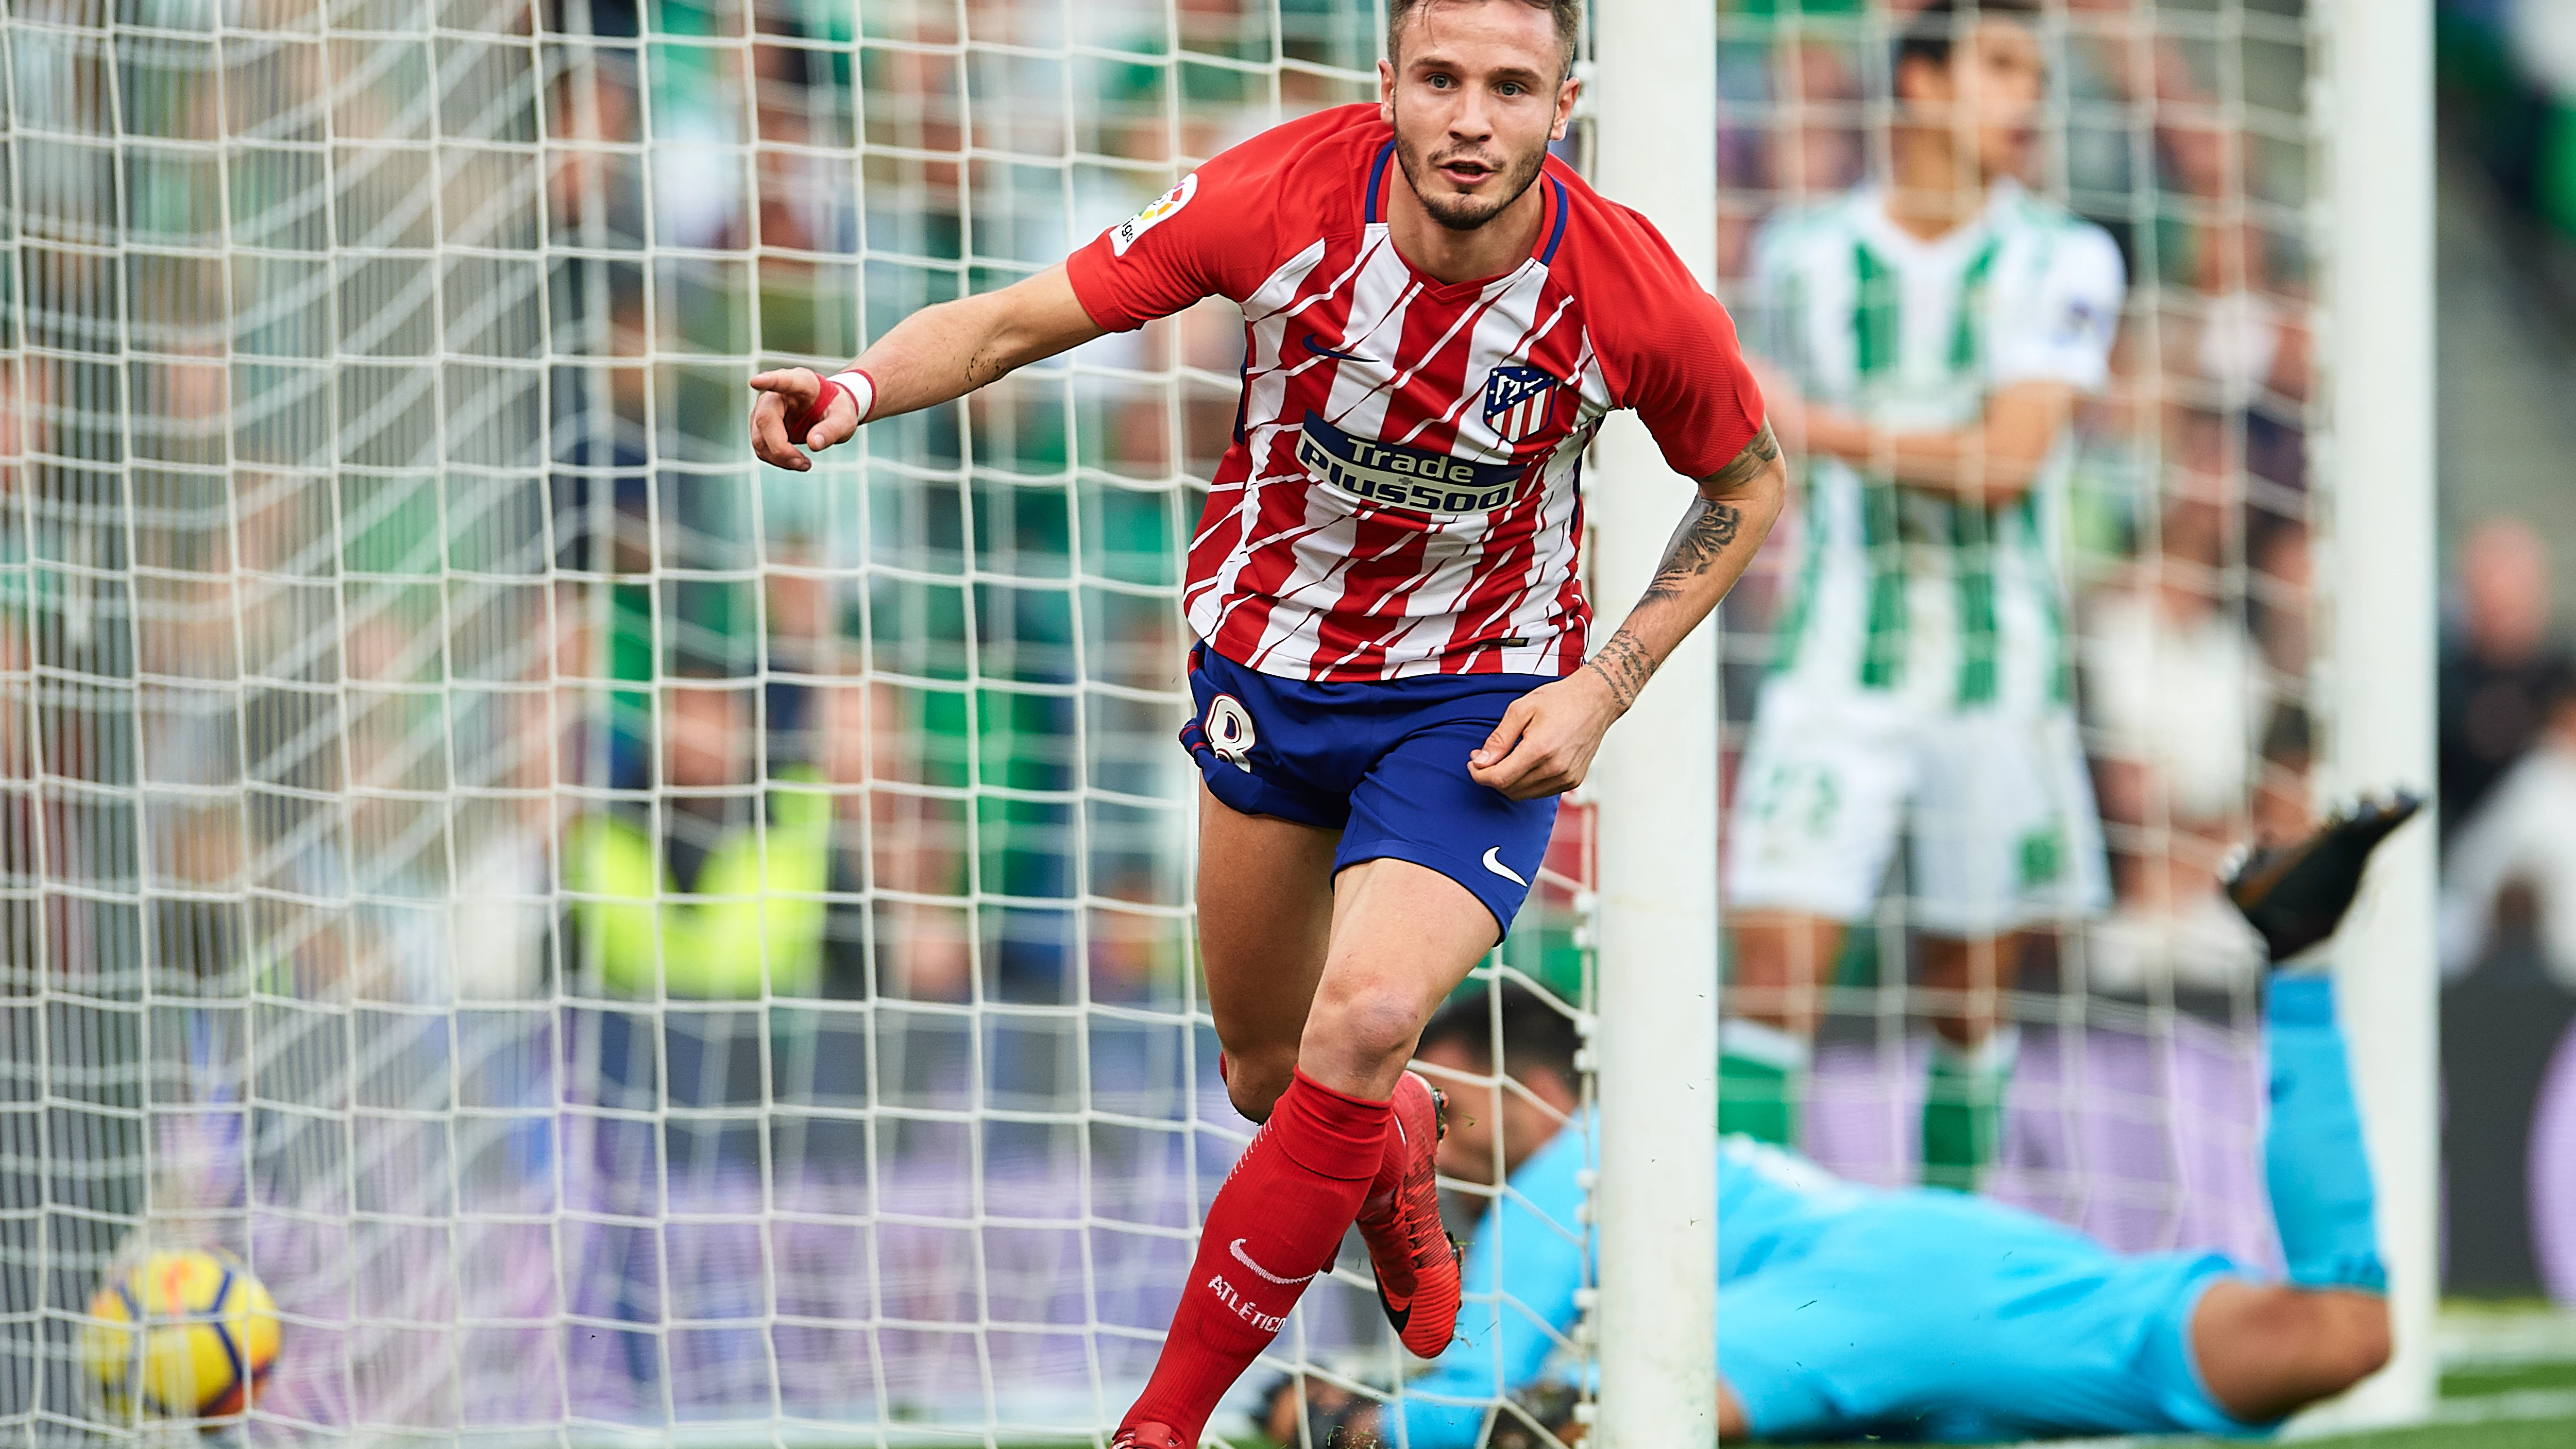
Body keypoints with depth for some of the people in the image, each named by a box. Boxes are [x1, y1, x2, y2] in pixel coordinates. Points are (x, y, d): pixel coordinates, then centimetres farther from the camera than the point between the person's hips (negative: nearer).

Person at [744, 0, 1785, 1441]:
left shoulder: (1638, 296, -22)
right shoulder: (1286, 197, -22)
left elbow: (1749, 482, -1)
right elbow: (1021, 318, -15)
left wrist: (1602, 692, -10)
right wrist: (860, 385, -35)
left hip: (1479, 701, -2)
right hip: (1271, 662, 2)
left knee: (1363, 1024, -25)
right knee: (1269, 1077, 15)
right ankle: (1393, 1151, 55)